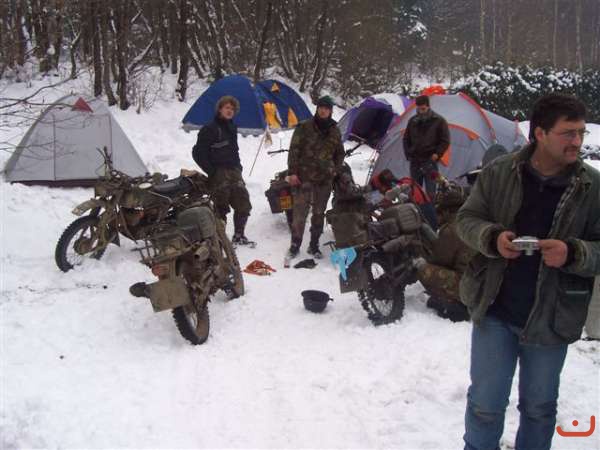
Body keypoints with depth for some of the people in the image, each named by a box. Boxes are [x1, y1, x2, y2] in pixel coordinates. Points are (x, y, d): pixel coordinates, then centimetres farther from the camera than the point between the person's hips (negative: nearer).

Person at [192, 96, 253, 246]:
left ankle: (239, 236, 23)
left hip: (234, 172, 8)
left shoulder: (232, 128, 15)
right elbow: (198, 153, -11)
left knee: (244, 205, 9)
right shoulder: (210, 129, -9)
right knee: (221, 209, -5)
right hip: (219, 175, -7)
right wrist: (211, 171, -12)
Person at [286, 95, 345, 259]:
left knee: (319, 213, 9)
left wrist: (335, 170, 8)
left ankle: (314, 245, 20)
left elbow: (340, 153, 21)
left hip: (325, 179, 4)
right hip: (304, 177, -4)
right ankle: (295, 244, 6)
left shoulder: (334, 131, 9)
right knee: (300, 211, -6)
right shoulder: (304, 127, -3)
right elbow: (294, 150, -4)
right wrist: (292, 172, -9)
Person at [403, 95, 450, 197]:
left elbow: (445, 141, -1)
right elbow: (406, 139, 18)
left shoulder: (438, 121, -3)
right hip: (414, 161, 4)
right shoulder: (413, 121, 8)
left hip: (429, 161, -4)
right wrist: (408, 154, 8)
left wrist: (437, 154, -11)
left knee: (430, 192, -7)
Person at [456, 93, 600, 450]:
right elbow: (467, 219, 2)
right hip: (494, 312, 0)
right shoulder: (499, 172, -6)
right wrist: (492, 238, -18)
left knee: (539, 407, 20)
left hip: (551, 320, 1)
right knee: (485, 403, 12)